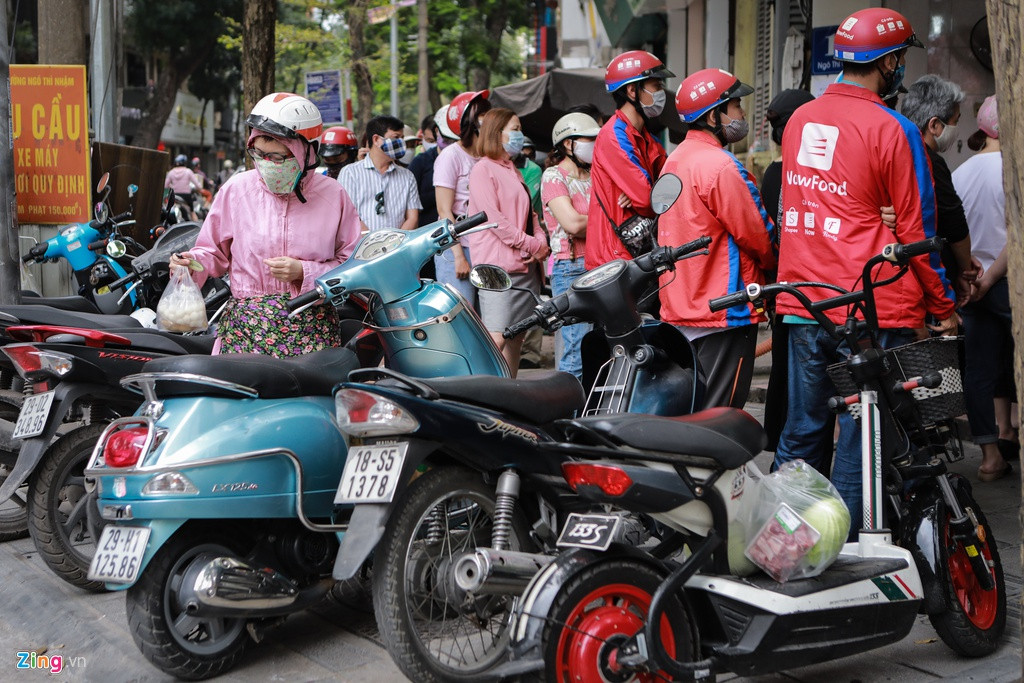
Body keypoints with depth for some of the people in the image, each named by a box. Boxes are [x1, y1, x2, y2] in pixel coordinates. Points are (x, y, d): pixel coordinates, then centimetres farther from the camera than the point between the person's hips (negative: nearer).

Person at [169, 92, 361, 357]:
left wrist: (304, 272, -9)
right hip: (246, 324, 1)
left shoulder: (332, 195, 4)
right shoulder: (236, 189, 8)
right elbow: (215, 250, 16)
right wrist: (192, 263, -5)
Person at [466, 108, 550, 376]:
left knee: (516, 337, 9)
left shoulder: (512, 170, 22)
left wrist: (541, 241, 3)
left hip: (525, 264, 9)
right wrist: (531, 245, -12)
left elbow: (529, 213, 23)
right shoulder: (483, 168, -6)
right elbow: (493, 218, -15)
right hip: (498, 265, -9)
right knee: (496, 338, -17)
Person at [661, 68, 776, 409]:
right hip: (724, 308, -10)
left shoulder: (675, 159, 13)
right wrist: (775, 265, 7)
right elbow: (756, 234, -13)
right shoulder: (720, 166, -18)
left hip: (679, 305, 10)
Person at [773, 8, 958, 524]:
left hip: (801, 305, 6)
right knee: (861, 442, 2)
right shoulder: (892, 130, -11)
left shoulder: (799, 119, 8)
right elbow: (916, 230, -7)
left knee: (799, 432, 14)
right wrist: (944, 308, 2)